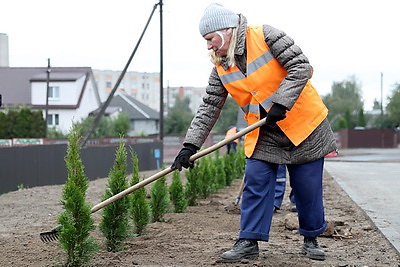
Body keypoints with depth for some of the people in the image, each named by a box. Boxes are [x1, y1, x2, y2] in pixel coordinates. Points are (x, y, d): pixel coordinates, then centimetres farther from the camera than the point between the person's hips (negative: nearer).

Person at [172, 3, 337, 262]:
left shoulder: (265, 36, -17)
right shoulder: (221, 68, 0)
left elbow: (301, 66, -20)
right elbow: (209, 107, 0)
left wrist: (280, 103, -26)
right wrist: (190, 145, -9)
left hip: (303, 123, -4)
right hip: (262, 133, 4)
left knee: (308, 187, 3)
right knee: (256, 183, -5)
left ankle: (311, 238, 22)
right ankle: (249, 241, 3)